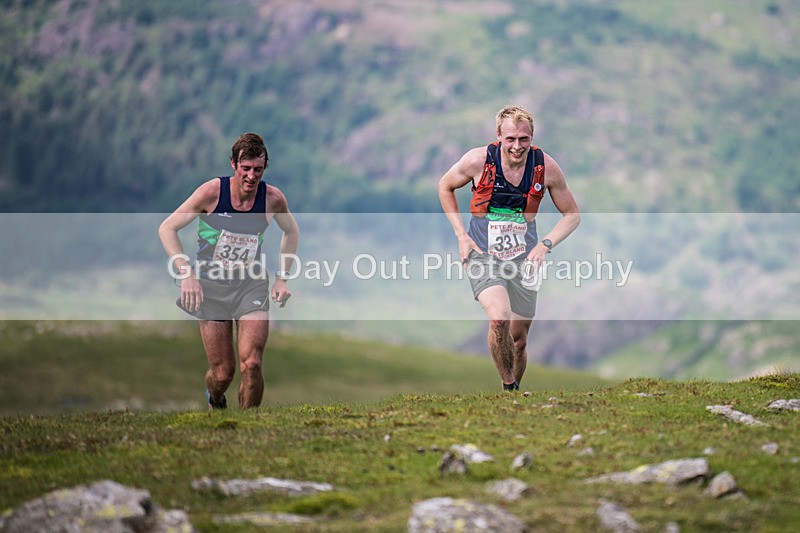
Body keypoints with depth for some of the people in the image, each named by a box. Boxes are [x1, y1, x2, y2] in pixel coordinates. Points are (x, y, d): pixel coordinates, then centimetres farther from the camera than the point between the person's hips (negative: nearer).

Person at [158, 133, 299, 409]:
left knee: (251, 364, -17)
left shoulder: (273, 198, -7)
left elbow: (291, 231, 16)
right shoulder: (212, 192, -14)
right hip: (211, 286, -1)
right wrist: (187, 274, -15)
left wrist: (282, 277, 8)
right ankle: (215, 401, 37)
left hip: (252, 285, 1)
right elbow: (166, 228, -6)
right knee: (223, 372, 0)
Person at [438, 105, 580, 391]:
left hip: (523, 258, 2)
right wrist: (461, 234, 0)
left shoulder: (546, 167, -8)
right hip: (482, 254, -2)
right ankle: (508, 387, -9)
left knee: (519, 340, 6)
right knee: (499, 318, -27)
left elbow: (572, 215, 6)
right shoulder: (478, 160, -12)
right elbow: (445, 186, 8)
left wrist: (546, 244, -10)